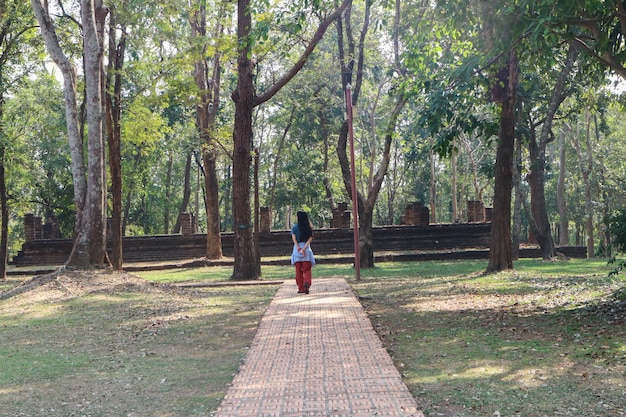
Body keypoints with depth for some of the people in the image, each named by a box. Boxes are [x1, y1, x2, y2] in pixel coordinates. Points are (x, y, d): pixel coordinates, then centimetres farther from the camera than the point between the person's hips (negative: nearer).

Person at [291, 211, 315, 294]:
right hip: (307, 249, 0)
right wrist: (304, 248, -14)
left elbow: (294, 239, -9)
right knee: (307, 270, 4)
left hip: (297, 249, 0)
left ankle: (301, 288, 8)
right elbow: (310, 239, -8)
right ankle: (307, 284, -20)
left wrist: (299, 249, -13)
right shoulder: (309, 227, 1)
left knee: (298, 271, 8)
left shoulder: (294, 227, 0)